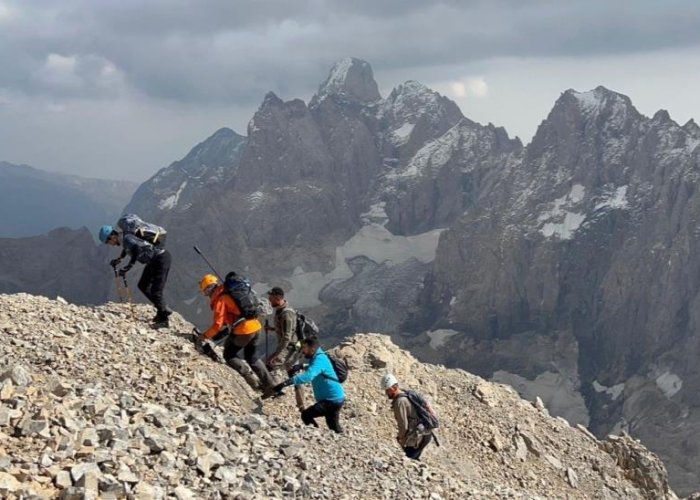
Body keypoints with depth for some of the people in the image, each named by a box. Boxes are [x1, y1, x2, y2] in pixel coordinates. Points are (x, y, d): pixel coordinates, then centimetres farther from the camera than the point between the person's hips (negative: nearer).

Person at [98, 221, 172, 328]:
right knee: (143, 285, 15)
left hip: (161, 258, -10)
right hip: (154, 260, 10)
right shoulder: (123, 238, 7)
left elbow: (137, 249, -40)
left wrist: (128, 266, -41)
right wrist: (119, 259, 34)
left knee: (156, 291, -11)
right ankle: (163, 310, 23)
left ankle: (164, 320, -2)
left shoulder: (127, 238, -21)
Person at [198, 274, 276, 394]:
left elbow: (218, 324, -10)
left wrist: (205, 336, 5)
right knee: (252, 358, 23)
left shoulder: (220, 299, -7)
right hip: (256, 326, 8)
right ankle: (270, 386, 21)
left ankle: (251, 378, -1)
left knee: (229, 356, 11)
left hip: (244, 330, -8)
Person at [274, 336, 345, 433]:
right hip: (336, 398, 11)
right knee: (333, 426, 23)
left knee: (306, 415, -14)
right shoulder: (316, 358, 10)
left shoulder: (319, 359, -23)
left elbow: (308, 376, -39)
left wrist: (285, 383, -46)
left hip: (332, 399, -11)